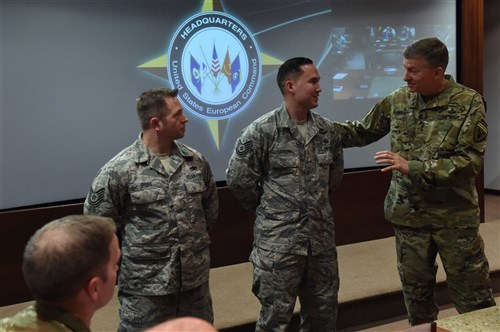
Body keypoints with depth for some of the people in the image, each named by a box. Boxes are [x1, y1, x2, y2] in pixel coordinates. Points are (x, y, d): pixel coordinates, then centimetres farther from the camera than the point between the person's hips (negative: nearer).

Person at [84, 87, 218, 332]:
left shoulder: (196, 162, 1)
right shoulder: (118, 170, -14)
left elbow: (210, 210, 15)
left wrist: (194, 241, 11)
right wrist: (129, 255, 0)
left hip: (196, 279, 5)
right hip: (145, 286, -4)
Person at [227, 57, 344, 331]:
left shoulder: (328, 130, 4)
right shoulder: (262, 130, -12)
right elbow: (238, 178, -8)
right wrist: (270, 210, 1)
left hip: (322, 238, 5)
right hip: (278, 241, -5)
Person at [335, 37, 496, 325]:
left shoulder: (469, 103, -12)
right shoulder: (398, 101, 1)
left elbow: (471, 161, -18)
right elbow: (362, 131, 10)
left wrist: (412, 167, -23)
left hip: (455, 216, -4)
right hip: (408, 215, 4)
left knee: (472, 295, 8)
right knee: (416, 290, 16)